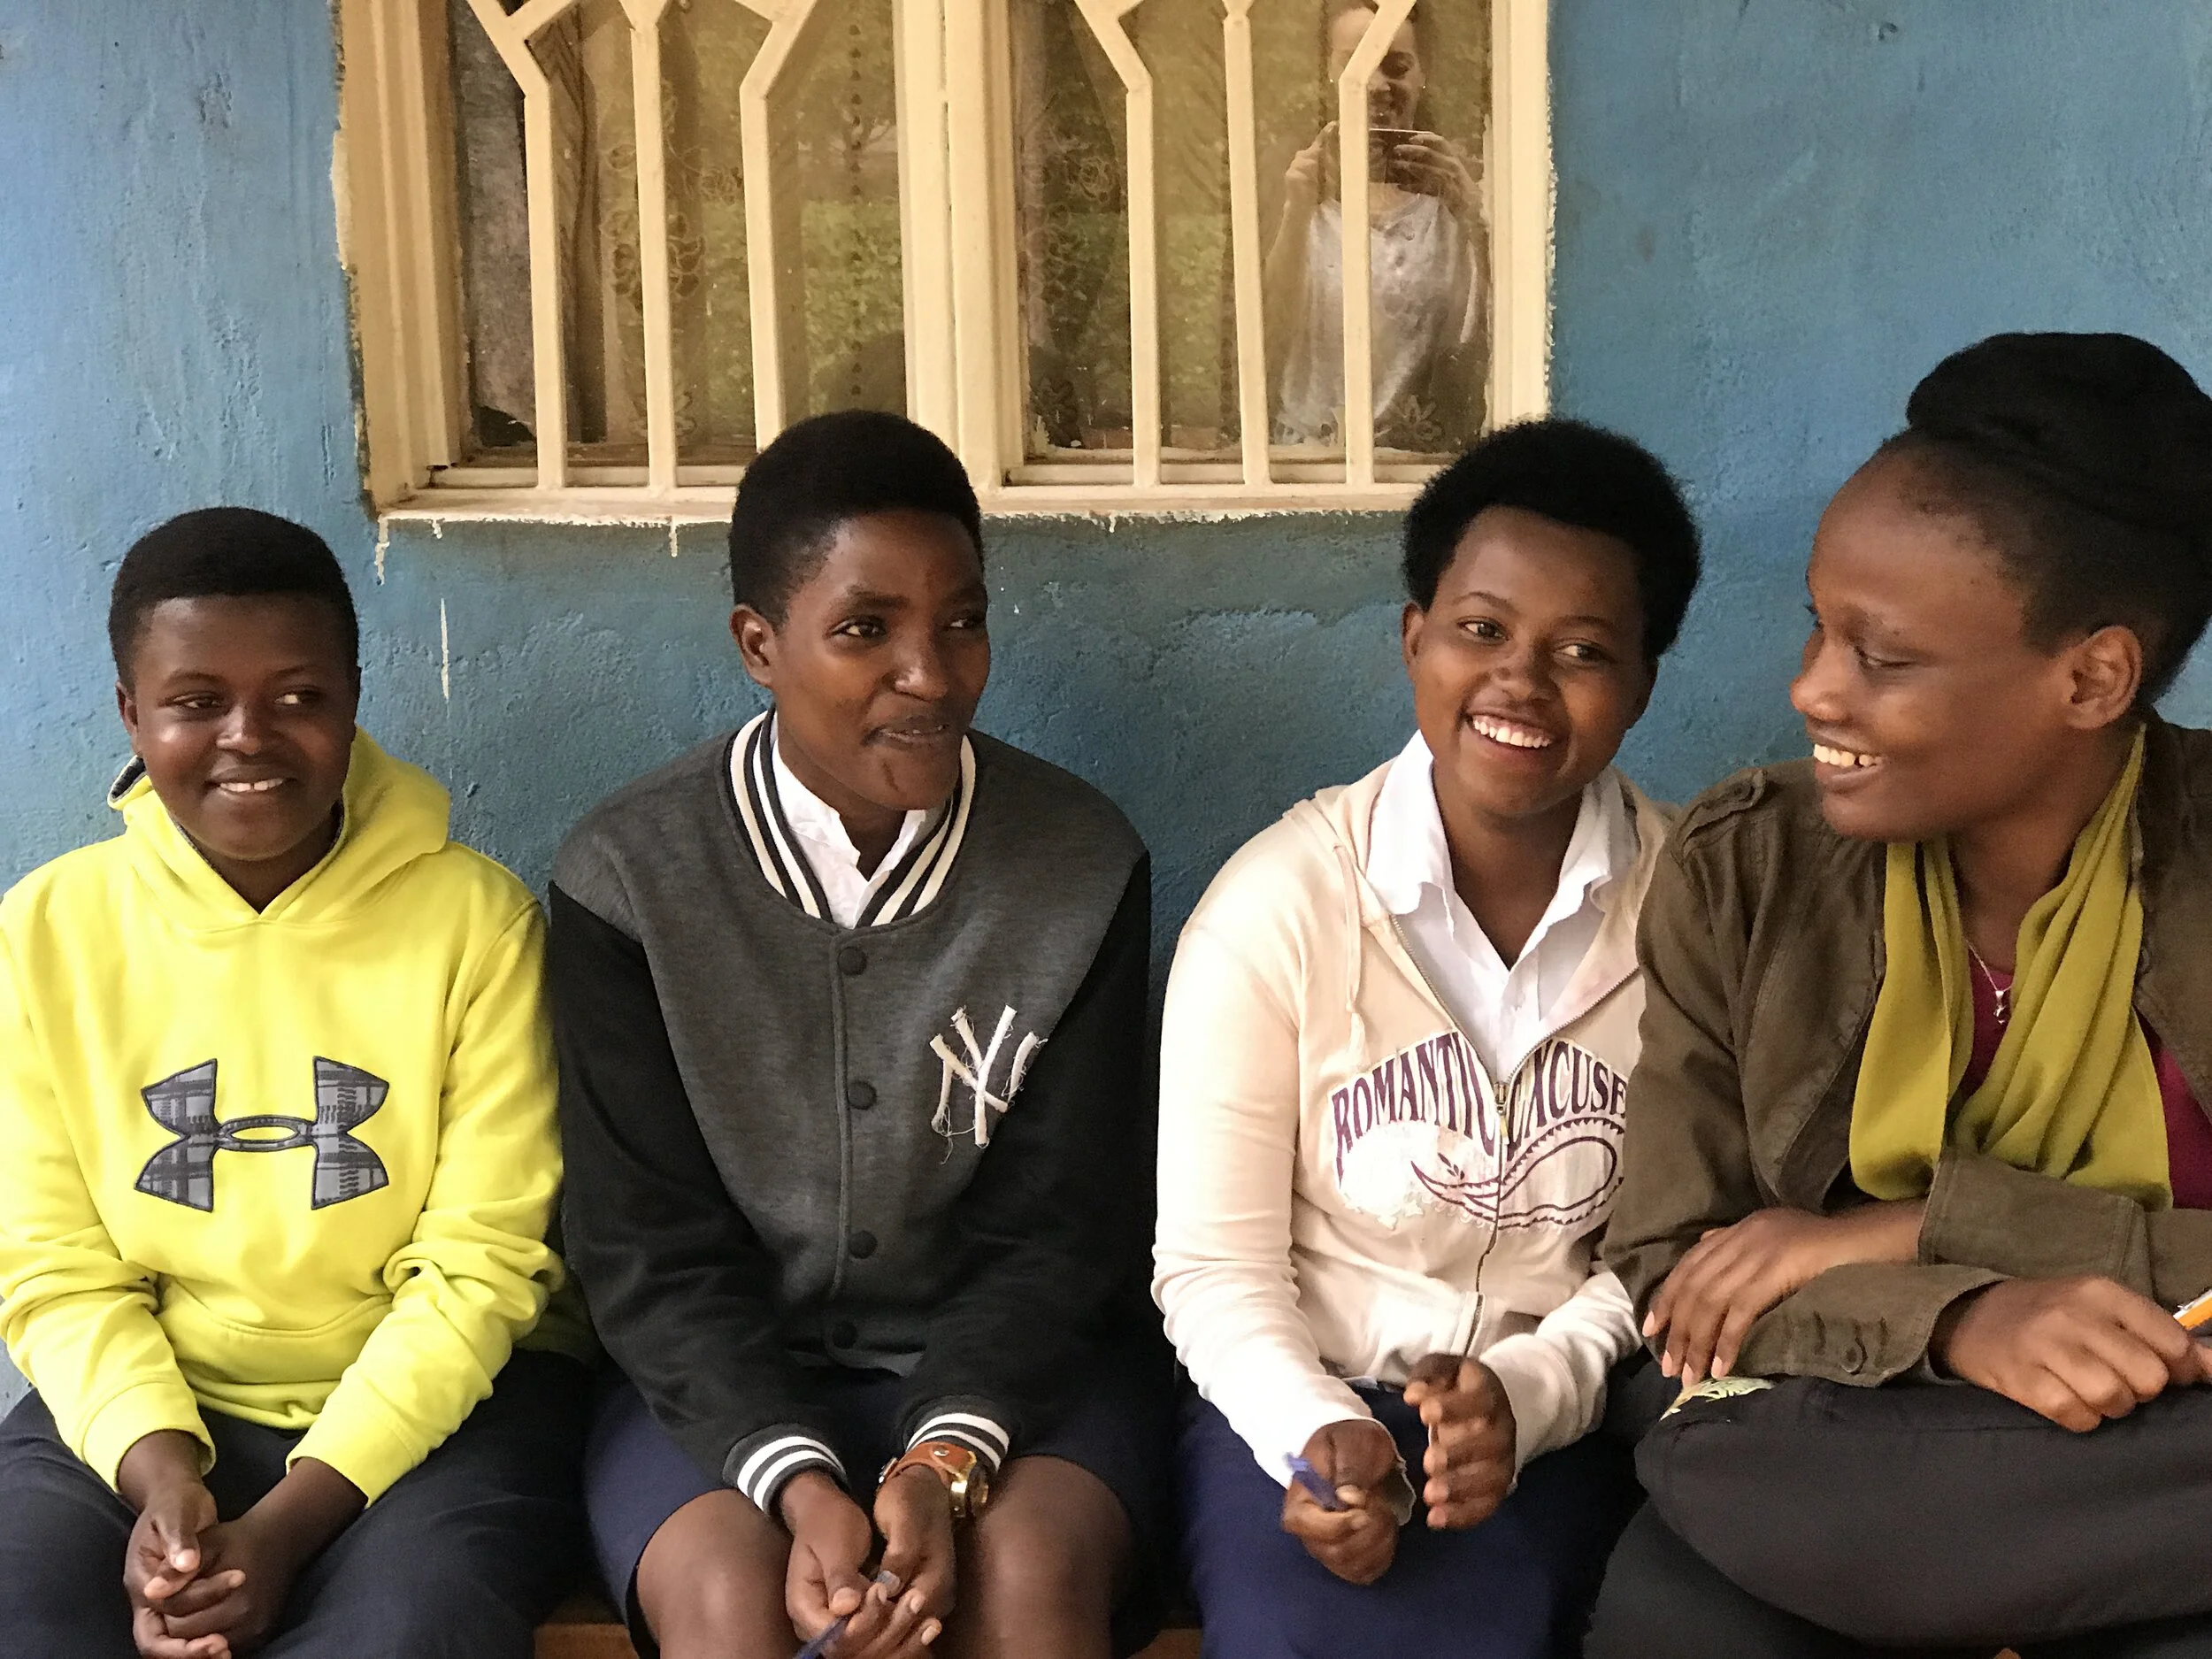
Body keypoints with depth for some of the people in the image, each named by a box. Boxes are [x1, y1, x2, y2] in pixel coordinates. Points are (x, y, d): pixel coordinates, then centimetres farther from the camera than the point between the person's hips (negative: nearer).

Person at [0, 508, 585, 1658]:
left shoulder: (474, 917, -8)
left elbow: (478, 1265, -10)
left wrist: (290, 1519, -19)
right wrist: (156, 1471, -19)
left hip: (434, 1399, -2)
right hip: (146, 1404, 2)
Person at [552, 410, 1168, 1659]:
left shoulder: (1085, 865, -5)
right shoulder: (629, 877, -7)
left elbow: (1061, 1231, -5)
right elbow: (650, 1245, -7)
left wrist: (946, 1464, -22)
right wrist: (801, 1482, -23)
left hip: (1012, 1364, 1)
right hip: (725, 1375, 0)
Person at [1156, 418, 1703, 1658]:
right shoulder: (1278, 902, -7)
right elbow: (1213, 1262, -6)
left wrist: (1532, 1392, -20)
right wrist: (1318, 1434, -23)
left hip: (1574, 1412, 1)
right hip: (1311, 1402, 0)